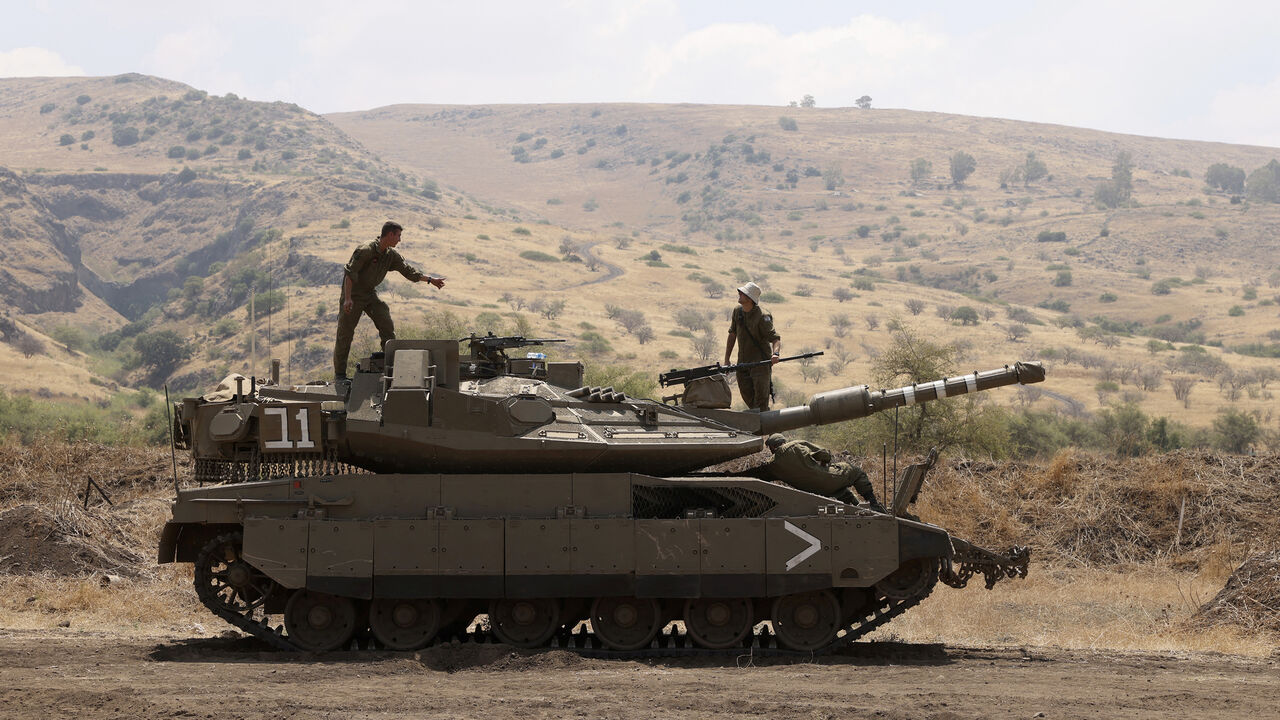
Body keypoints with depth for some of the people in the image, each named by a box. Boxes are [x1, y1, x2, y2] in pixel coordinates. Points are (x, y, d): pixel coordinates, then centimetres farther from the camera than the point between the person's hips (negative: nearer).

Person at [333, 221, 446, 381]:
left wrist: (430, 279, -1)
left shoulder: (391, 255, 2)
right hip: (353, 294, -7)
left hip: (371, 295, 7)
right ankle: (339, 373, 4)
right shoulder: (365, 251, -22)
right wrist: (347, 299, -28)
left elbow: (408, 270, 8)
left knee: (387, 327, -3)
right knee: (345, 333, -3)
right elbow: (350, 273, -23)